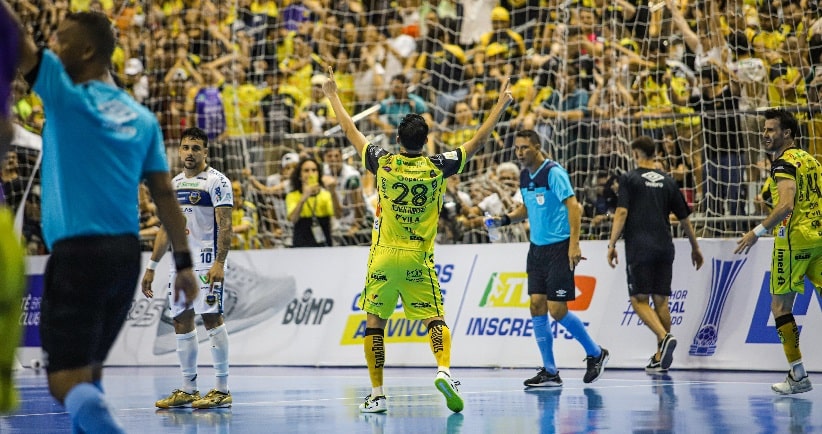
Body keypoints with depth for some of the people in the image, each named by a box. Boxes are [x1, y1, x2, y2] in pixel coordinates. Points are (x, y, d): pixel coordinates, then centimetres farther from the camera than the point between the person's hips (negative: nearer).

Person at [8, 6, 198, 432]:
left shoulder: (67, 96, -5)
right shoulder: (142, 118, 11)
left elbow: (20, 43, -11)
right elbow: (164, 193, 9)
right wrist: (183, 261, 11)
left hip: (78, 253, -7)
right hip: (126, 254, 7)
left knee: (68, 380, -9)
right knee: (88, 370, 20)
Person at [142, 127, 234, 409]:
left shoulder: (216, 181, -6)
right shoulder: (174, 184, 17)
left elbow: (225, 226, -13)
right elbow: (166, 229, 21)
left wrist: (219, 262, -23)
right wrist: (152, 267, 18)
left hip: (207, 262, -8)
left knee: (212, 318, -10)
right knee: (181, 321, 6)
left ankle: (222, 389, -7)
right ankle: (188, 390, 12)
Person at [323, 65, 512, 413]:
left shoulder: (383, 163, -4)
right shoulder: (437, 167, -4)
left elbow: (350, 132, 9)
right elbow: (478, 142, 5)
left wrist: (333, 96, 22)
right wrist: (501, 104, 14)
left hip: (383, 257, 0)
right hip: (418, 260, 0)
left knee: (374, 323, 7)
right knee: (435, 319, 4)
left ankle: (377, 395, 4)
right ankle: (444, 370, -23)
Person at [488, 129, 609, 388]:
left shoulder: (553, 172, -13)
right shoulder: (525, 177, 10)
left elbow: (573, 206, -18)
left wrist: (574, 243, -25)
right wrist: (506, 219, 6)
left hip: (559, 248, -8)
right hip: (537, 248, 8)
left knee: (557, 310, -8)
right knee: (537, 306, 1)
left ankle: (595, 353, 13)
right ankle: (550, 372, 7)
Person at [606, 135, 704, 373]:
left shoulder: (629, 179, -1)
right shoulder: (668, 181, 11)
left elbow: (621, 213, -11)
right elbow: (684, 218, 14)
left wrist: (611, 245, -7)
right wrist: (695, 248, 24)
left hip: (639, 248, -4)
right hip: (664, 247, 4)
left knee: (639, 300, -1)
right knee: (660, 300, 9)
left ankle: (665, 337, -24)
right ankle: (661, 357, 10)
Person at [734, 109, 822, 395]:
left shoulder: (784, 162, -8)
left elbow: (786, 205, -21)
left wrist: (758, 232, -19)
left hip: (795, 239, -8)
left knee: (780, 305, 1)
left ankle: (798, 376, 0)